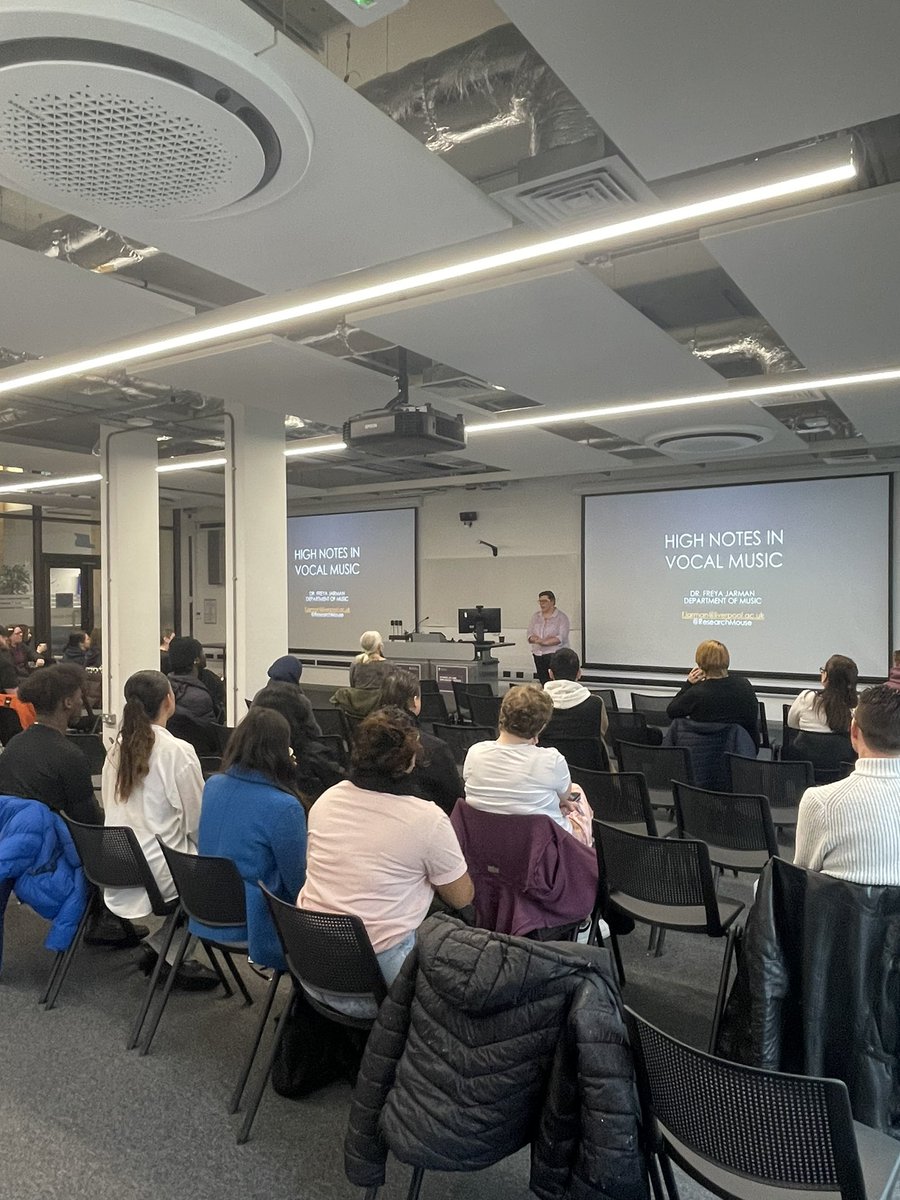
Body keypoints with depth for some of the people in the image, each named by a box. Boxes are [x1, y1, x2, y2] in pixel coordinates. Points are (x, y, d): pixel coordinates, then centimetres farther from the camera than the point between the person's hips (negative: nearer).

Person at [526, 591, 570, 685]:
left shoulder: (561, 617, -3)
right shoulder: (536, 616, 13)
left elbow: (561, 638, -13)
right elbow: (530, 635, 6)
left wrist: (543, 642, -19)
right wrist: (539, 640, -15)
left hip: (555, 653, -5)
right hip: (538, 654, 5)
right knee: (543, 682, 5)